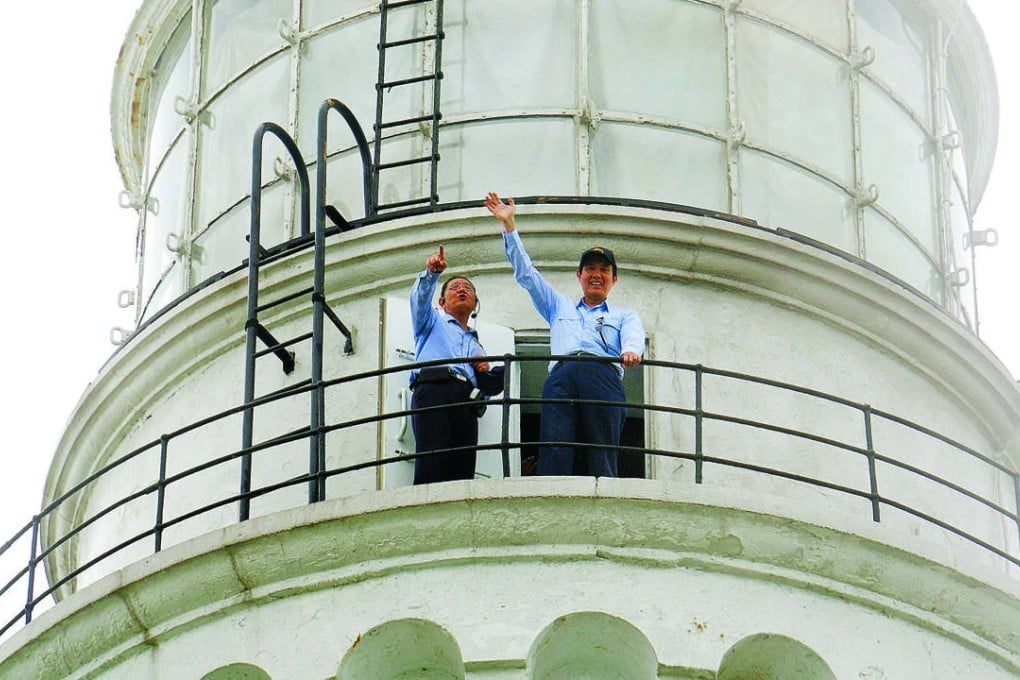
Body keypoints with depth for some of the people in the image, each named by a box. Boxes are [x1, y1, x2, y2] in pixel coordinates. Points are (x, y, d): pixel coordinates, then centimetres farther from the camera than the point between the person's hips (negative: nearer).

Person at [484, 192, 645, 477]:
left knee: (601, 460, -17)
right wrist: (509, 226, 27)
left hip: (604, 376, -1)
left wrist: (631, 350, -18)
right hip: (561, 376, 1)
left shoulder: (624, 316, 30)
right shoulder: (559, 307, 38)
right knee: (554, 454, -21)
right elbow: (526, 274, 33)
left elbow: (633, 335, 8)